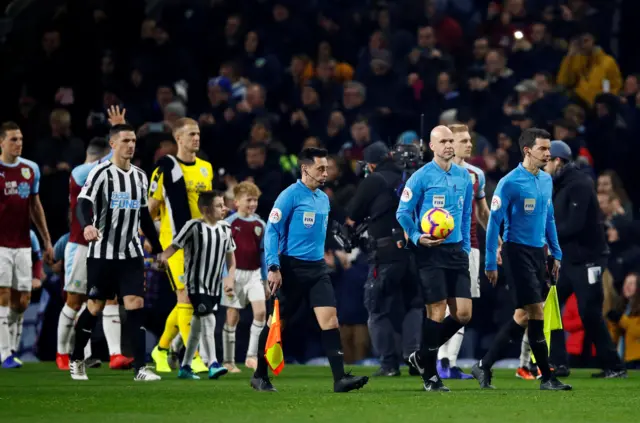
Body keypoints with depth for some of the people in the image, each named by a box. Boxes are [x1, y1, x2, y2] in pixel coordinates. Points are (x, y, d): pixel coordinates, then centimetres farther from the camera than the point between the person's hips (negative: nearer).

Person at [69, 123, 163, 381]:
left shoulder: (140, 176, 12)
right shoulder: (101, 173, -7)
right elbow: (83, 204, -20)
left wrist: (157, 248, 21)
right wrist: (87, 225, -41)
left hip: (131, 253, 4)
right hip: (102, 252, -4)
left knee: (136, 304, -7)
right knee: (95, 306, 4)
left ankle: (140, 367, -9)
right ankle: (76, 360, 24)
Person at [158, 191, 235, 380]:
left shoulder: (225, 229, 8)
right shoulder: (194, 227, -10)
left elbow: (230, 256, 19)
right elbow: (175, 245, -11)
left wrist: (230, 278, 9)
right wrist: (163, 257, -30)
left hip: (214, 286, 7)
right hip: (196, 284, -7)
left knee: (197, 327, 12)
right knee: (208, 320, -19)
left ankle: (185, 367, 21)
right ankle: (213, 364, -21)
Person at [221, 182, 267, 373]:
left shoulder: (260, 225, 7)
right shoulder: (229, 223, -4)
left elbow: (263, 253, 13)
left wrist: (265, 279, 11)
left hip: (254, 273, 3)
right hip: (235, 273, -3)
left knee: (261, 311, -13)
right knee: (232, 316, 2)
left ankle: (252, 356, -5)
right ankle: (228, 361, 11)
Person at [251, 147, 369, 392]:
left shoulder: (323, 199, 13)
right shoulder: (290, 196, -9)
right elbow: (272, 231, -12)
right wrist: (273, 267, -19)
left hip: (317, 268, 6)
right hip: (292, 268, -6)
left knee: (330, 318, -9)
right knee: (277, 322, 3)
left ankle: (340, 378, -15)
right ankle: (260, 376, 19)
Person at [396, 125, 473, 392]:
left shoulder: (464, 177, 11)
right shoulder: (421, 177, -5)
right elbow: (403, 213, -3)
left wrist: (466, 247, 14)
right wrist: (417, 238, -17)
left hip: (456, 250, 6)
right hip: (430, 251, -6)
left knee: (463, 313, -1)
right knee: (437, 313, -7)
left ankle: (422, 357, 19)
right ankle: (430, 375, 6)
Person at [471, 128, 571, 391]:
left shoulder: (547, 181, 10)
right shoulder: (510, 183, -12)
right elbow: (494, 222, -10)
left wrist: (556, 253, 16)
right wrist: (490, 263, -11)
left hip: (538, 252, 8)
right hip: (517, 251, -8)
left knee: (523, 315, 7)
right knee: (535, 311, -10)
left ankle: (484, 366, 14)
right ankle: (547, 377, -3)